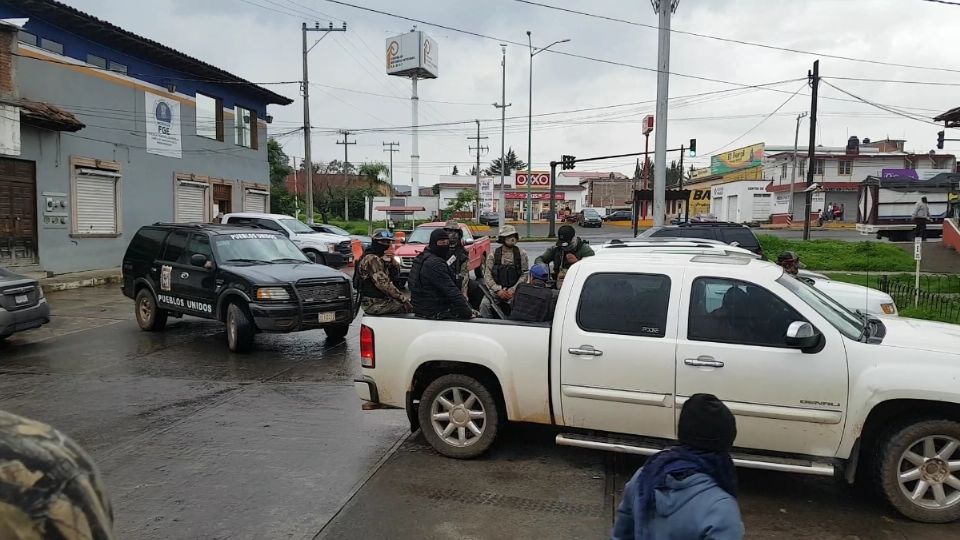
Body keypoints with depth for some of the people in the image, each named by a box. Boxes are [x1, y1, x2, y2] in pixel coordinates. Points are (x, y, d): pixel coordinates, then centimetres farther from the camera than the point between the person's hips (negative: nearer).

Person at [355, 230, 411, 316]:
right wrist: (403, 299, -22)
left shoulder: (379, 258, 15)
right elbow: (383, 284, -24)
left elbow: (396, 272, 13)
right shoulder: (372, 259, -17)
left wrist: (391, 260, -7)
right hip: (374, 304, -10)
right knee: (408, 308, -10)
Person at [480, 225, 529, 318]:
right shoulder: (493, 254, 5)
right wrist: (498, 290, -13)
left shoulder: (521, 254, 5)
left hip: (514, 290, -1)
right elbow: (487, 275, 1)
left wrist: (513, 290, -11)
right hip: (495, 290, 1)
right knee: (484, 305, -26)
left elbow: (525, 275, 1)